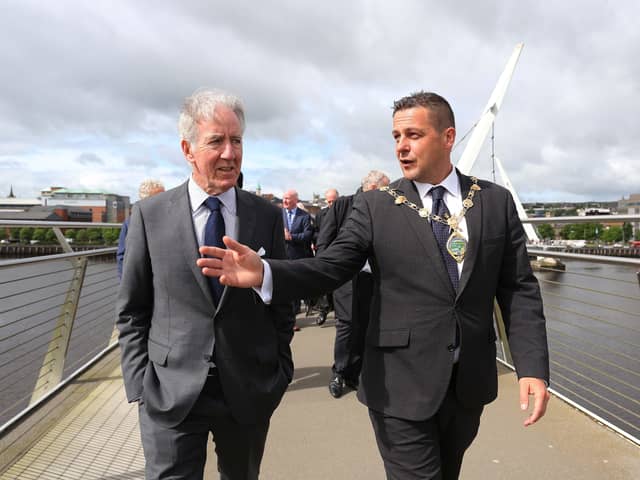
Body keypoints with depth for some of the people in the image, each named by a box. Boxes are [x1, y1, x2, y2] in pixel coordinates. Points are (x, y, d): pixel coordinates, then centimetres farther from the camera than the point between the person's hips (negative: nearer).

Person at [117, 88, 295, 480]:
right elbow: (132, 311, 2)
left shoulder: (268, 216, -2)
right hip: (170, 394, -1)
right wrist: (140, 384, -3)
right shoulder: (149, 215, -3)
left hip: (250, 392, 2)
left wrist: (280, 374, 3)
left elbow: (281, 302, 4)